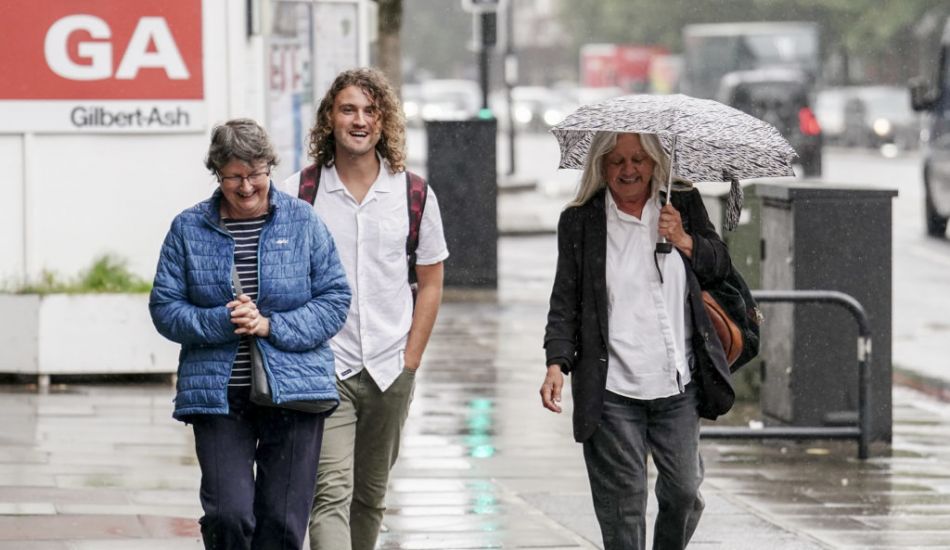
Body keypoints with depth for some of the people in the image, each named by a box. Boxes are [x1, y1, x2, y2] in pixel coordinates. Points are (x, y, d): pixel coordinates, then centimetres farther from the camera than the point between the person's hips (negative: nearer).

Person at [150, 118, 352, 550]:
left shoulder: (302, 222, 5)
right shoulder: (188, 229, 5)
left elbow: (335, 299, 2)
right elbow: (165, 308, 4)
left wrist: (271, 326, -12)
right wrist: (220, 322, -14)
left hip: (294, 390, 0)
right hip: (217, 396, 0)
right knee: (228, 515, -13)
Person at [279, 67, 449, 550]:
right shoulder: (298, 194, -1)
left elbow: (430, 283, 11)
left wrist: (410, 361, 4)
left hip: (389, 371, 3)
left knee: (370, 496, 12)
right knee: (331, 492, -16)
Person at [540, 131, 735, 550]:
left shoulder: (684, 206, 7)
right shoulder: (579, 221, 1)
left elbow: (720, 266, 15)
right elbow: (565, 302, 2)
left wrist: (685, 241, -4)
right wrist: (557, 363, -10)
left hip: (679, 387, 3)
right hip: (612, 390, -3)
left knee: (684, 491, 9)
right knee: (622, 504, -2)